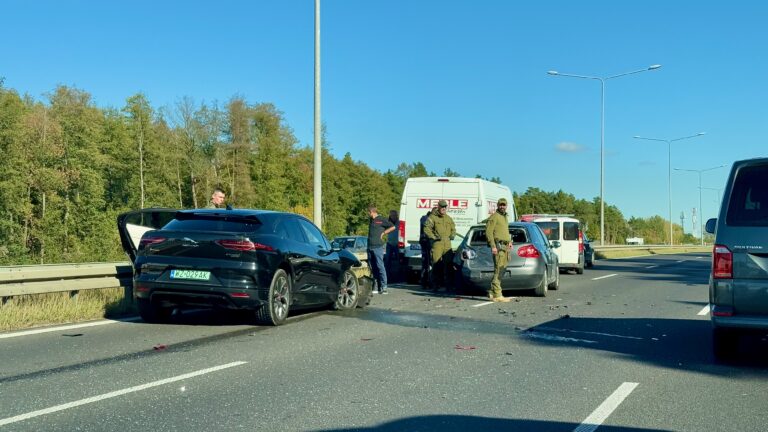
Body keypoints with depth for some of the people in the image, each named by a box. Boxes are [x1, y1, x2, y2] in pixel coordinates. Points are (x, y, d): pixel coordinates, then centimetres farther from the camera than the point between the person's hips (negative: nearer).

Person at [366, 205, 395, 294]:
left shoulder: (381, 220, -6)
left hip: (378, 247, -8)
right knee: (372, 267, 9)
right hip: (370, 247, 8)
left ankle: (383, 287, -8)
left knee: (380, 266, -8)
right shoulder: (371, 221, 17)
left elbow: (392, 227, -8)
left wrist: (383, 233, -6)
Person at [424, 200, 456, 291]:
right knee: (436, 264, -8)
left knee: (448, 264, 5)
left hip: (447, 244, 5)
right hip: (437, 243, -5)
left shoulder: (449, 218, 19)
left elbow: (453, 229, 27)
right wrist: (434, 237, -15)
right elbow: (426, 228, -7)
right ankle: (435, 284, -2)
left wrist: (452, 236, 7)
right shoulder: (432, 217, 0)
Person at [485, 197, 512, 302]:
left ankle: (492, 292, 19)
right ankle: (497, 295, -13)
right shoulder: (494, 217, -7)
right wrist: (493, 246, -22)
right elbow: (488, 232, -15)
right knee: (498, 270, -12)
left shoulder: (505, 217, 22)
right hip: (498, 246, -10)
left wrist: (509, 241, 16)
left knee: (502, 269, 11)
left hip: (505, 247, 10)